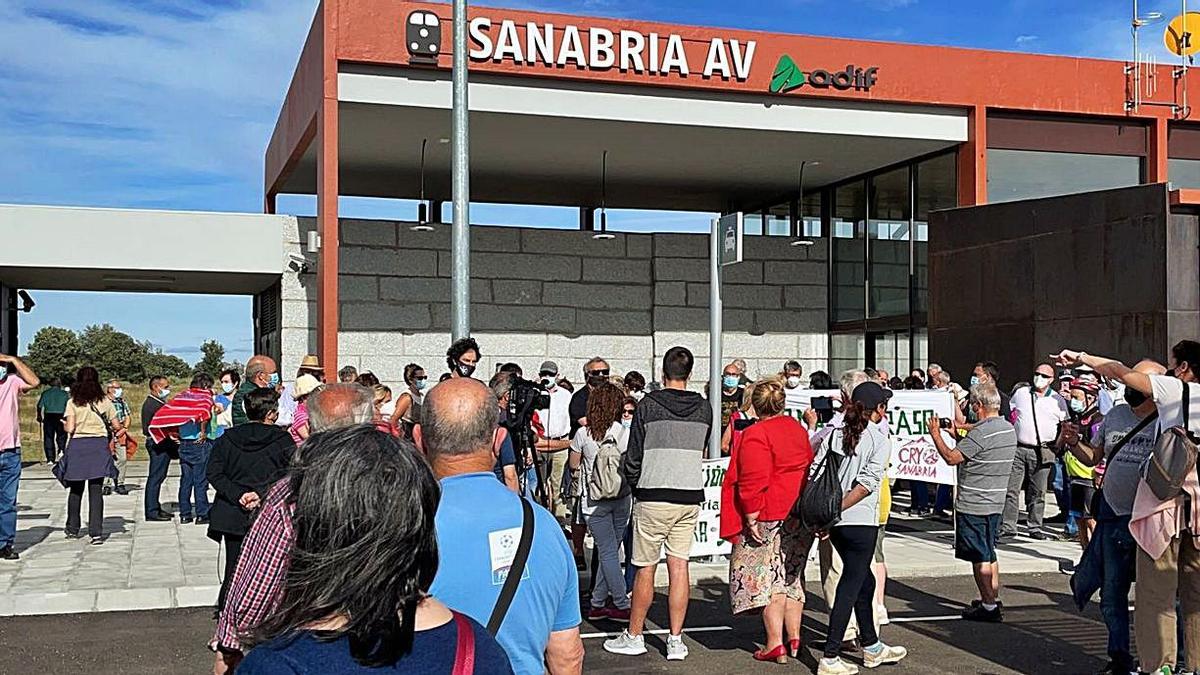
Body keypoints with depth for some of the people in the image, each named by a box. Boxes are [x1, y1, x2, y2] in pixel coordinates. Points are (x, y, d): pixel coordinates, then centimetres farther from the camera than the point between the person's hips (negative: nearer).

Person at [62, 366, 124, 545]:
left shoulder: (73, 402, 0)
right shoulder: (104, 401, 3)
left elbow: (70, 428, -7)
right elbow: (116, 426, 4)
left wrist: (64, 424, 15)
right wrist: (116, 428, 27)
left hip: (77, 446, 0)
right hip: (99, 445, 0)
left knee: (76, 489, 16)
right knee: (96, 491, -1)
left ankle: (72, 530, 26)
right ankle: (96, 532, -8)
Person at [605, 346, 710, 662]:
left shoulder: (648, 405, -7)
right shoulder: (704, 408, 4)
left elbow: (634, 455, -3)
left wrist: (634, 483, 13)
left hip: (654, 497, -4)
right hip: (691, 497, 4)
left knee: (645, 568, 5)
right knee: (679, 567, 7)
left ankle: (634, 636, 16)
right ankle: (676, 641, 9)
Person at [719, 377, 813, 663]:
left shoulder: (755, 435, -14)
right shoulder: (799, 430, 10)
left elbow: (753, 484, -20)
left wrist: (752, 520, -15)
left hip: (769, 518, -7)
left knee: (768, 578, 0)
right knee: (791, 576, 16)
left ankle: (775, 645, 2)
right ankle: (794, 639, 18)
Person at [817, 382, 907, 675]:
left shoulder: (835, 431, 6)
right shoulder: (880, 440, -8)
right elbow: (866, 484, -17)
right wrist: (834, 510, -15)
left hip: (836, 521, 6)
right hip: (860, 520, -6)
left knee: (864, 581, 21)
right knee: (850, 587, 1)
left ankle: (872, 648, 33)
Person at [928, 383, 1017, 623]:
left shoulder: (981, 432, -20)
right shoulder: (1009, 429, 9)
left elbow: (952, 458, -18)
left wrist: (936, 434, -5)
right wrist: (957, 435, 25)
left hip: (973, 505, -9)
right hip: (996, 503, 9)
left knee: (980, 558, -1)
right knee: (988, 554, 18)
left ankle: (989, 606, 3)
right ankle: (993, 600, 25)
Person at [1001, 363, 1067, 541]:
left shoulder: (1058, 400, 6)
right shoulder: (1020, 394, 9)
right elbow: (1006, 414, 18)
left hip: (1042, 452, -1)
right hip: (1018, 449, 1)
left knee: (1038, 493, 5)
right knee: (1011, 489, -4)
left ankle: (1035, 528, 15)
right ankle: (1008, 527, 0)